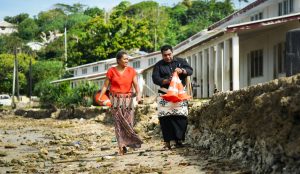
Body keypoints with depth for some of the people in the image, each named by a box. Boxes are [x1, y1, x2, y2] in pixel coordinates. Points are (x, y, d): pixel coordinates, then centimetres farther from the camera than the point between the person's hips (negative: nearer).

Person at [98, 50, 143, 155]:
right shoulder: (111, 71, 2)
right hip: (116, 99, -2)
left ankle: (124, 144, 10)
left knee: (128, 122, -2)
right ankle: (121, 146, -5)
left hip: (128, 99, 2)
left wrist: (138, 94, -21)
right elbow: (105, 85, 0)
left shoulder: (131, 71, 6)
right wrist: (100, 97, -12)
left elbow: (136, 84, -2)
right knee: (119, 122, -6)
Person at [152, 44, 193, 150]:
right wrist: (166, 81, -20)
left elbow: (190, 71, 4)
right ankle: (167, 142, -3)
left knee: (181, 117, -8)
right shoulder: (158, 65, 10)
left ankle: (178, 139, 1)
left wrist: (182, 70, -18)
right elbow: (155, 79, -2)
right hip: (165, 94, 0)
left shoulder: (180, 61, 13)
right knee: (165, 118, -7)